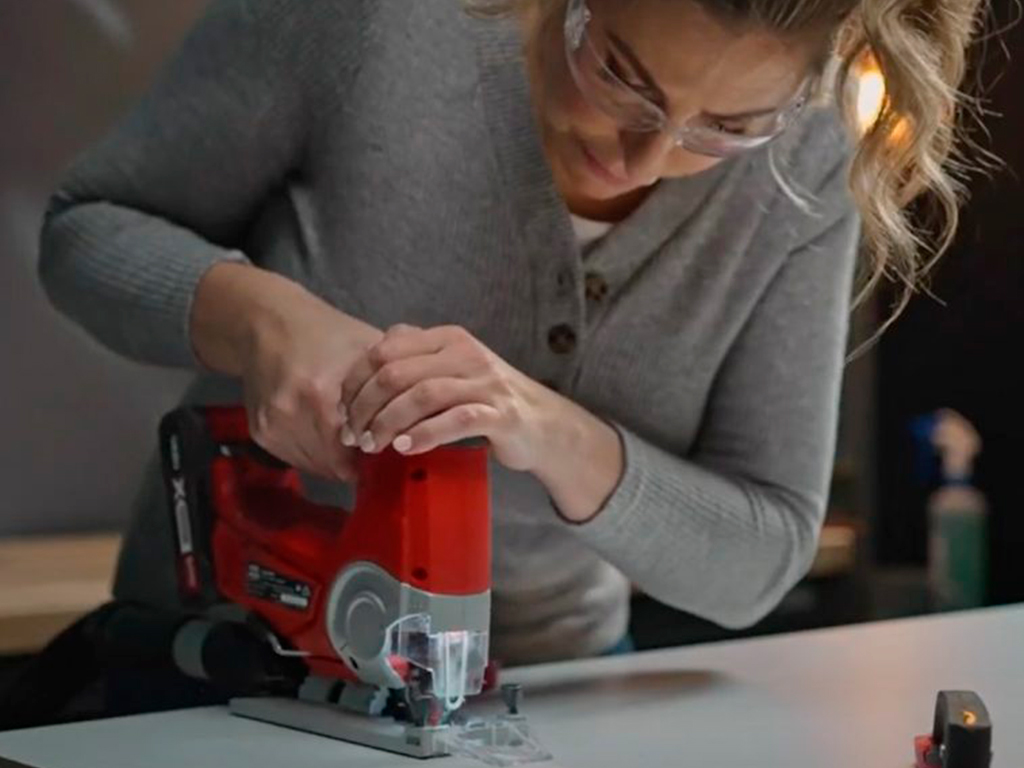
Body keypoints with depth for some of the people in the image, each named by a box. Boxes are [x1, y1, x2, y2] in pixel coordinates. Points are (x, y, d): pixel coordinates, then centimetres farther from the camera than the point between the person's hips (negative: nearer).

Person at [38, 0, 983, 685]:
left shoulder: (805, 166, -12)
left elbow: (757, 561, -10)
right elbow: (86, 229, -6)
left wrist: (555, 437, -27)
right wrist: (255, 315, -26)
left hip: (543, 688, 1)